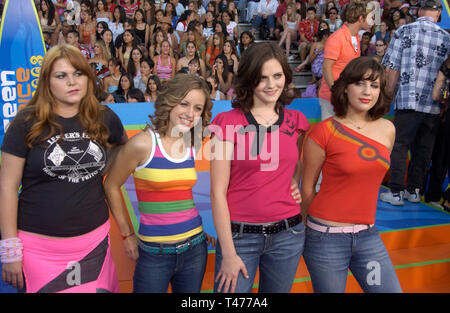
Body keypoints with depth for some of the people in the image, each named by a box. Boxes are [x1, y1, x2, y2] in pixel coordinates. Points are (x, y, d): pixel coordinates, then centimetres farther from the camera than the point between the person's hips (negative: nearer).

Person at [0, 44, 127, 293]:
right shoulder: (27, 123, -6)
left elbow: (121, 148, 24)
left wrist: (100, 171, 7)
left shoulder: (105, 119, 2)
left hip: (94, 239, 3)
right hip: (39, 246, -2)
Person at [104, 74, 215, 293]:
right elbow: (111, 186, -3)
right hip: (154, 253, -4)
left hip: (194, 248, 5)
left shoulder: (194, 146, 1)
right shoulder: (142, 144, -13)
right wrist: (127, 235, 2)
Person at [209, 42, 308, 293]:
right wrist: (228, 253, -12)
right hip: (240, 235, -3)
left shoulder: (296, 121, 3)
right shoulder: (228, 122, -8)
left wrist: (295, 183, 4)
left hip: (288, 234, 4)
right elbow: (218, 192, -10)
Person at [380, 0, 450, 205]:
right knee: (423, 149, 13)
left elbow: (392, 68, -2)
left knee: (399, 146, 4)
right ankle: (414, 190, 21)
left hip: (408, 100, -3)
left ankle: (396, 192, 3)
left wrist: (389, 95, 6)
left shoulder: (404, 31, 0)